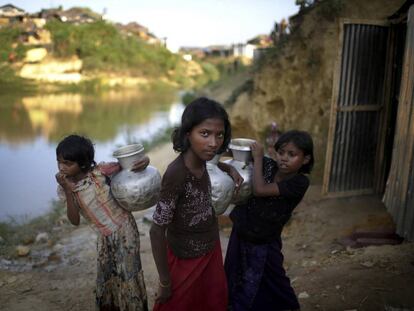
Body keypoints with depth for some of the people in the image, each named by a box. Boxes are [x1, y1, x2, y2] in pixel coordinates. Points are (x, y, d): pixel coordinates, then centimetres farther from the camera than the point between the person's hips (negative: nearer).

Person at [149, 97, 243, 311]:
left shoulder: (199, 159, -13)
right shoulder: (176, 174, -33)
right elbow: (157, 231, -26)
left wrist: (230, 168, 1)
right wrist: (165, 282, -17)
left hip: (211, 249, 7)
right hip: (188, 259, -7)